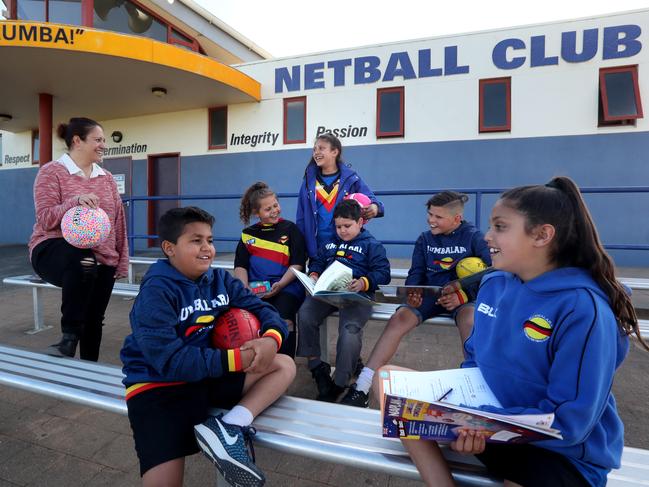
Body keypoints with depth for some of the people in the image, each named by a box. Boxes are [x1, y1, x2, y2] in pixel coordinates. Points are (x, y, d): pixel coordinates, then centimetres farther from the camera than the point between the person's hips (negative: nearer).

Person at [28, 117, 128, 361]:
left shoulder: (107, 178, 12)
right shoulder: (51, 172, -2)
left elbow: (118, 222, 12)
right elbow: (46, 219, -12)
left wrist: (122, 262, 8)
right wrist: (75, 201, -30)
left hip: (103, 260, 5)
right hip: (54, 251, -5)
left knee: (94, 321, 5)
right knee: (84, 263, -40)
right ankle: (69, 335, -24)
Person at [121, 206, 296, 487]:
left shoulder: (220, 280, 3)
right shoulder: (156, 292, -16)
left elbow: (260, 308, 1)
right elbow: (170, 360, -23)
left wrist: (271, 339, -22)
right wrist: (236, 359, -25)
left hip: (210, 376, 6)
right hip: (158, 386, -6)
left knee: (284, 366, -7)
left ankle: (232, 426, -22)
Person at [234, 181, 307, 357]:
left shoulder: (290, 229, 7)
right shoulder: (248, 234, 16)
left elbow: (298, 264, 1)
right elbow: (240, 266, 11)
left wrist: (280, 285, -13)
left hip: (287, 287, -2)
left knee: (284, 320, -29)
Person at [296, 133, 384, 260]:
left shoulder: (350, 178, -2)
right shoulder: (309, 181, 5)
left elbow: (371, 199, -4)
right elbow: (301, 218, 6)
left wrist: (374, 208, -29)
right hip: (316, 247, 2)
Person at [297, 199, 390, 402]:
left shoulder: (371, 245, 10)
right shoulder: (330, 243, 26)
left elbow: (383, 273, 0)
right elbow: (317, 262, 29)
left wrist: (364, 282, -18)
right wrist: (314, 274, 6)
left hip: (357, 294, -4)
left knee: (350, 328, -30)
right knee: (305, 314, -23)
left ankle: (338, 384, -11)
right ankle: (317, 366, -7)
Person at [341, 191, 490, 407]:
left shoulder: (474, 237, 0)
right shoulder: (424, 239, 10)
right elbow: (416, 272, 8)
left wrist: (462, 295, -22)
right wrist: (413, 294, -15)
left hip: (464, 296, -2)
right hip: (430, 294, 2)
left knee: (469, 322, -38)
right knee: (399, 318, -23)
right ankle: (361, 389, -24)